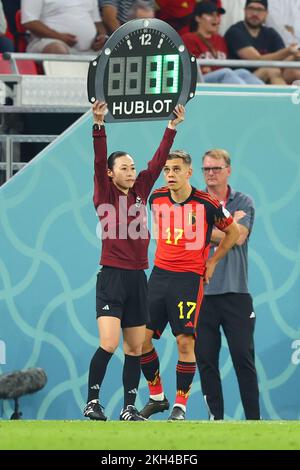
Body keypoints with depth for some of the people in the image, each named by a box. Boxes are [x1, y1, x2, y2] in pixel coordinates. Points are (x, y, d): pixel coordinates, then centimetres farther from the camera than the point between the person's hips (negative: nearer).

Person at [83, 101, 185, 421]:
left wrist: (172, 128, 11)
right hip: (112, 276, -6)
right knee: (109, 344, -16)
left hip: (137, 277, 6)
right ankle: (92, 401, -6)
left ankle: (129, 408, 10)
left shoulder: (140, 191, 12)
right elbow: (99, 161, -12)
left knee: (135, 349, 6)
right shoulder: (105, 194, -1)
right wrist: (99, 125, -23)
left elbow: (157, 162, 15)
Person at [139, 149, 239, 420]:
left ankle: (180, 405, -1)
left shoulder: (207, 203, -9)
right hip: (160, 274, 5)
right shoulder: (157, 199, 5)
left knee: (185, 342, -9)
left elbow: (233, 232, 7)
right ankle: (157, 397, 17)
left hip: (190, 278, -5)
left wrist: (212, 261, 6)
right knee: (142, 337, 1)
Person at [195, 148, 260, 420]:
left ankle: (253, 418, -1)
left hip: (235, 292, -1)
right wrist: (229, 226, -6)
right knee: (206, 359, 1)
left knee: (243, 357, -4)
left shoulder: (243, 202, 6)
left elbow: (239, 237, -8)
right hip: (202, 292, 1)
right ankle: (216, 416, 7)